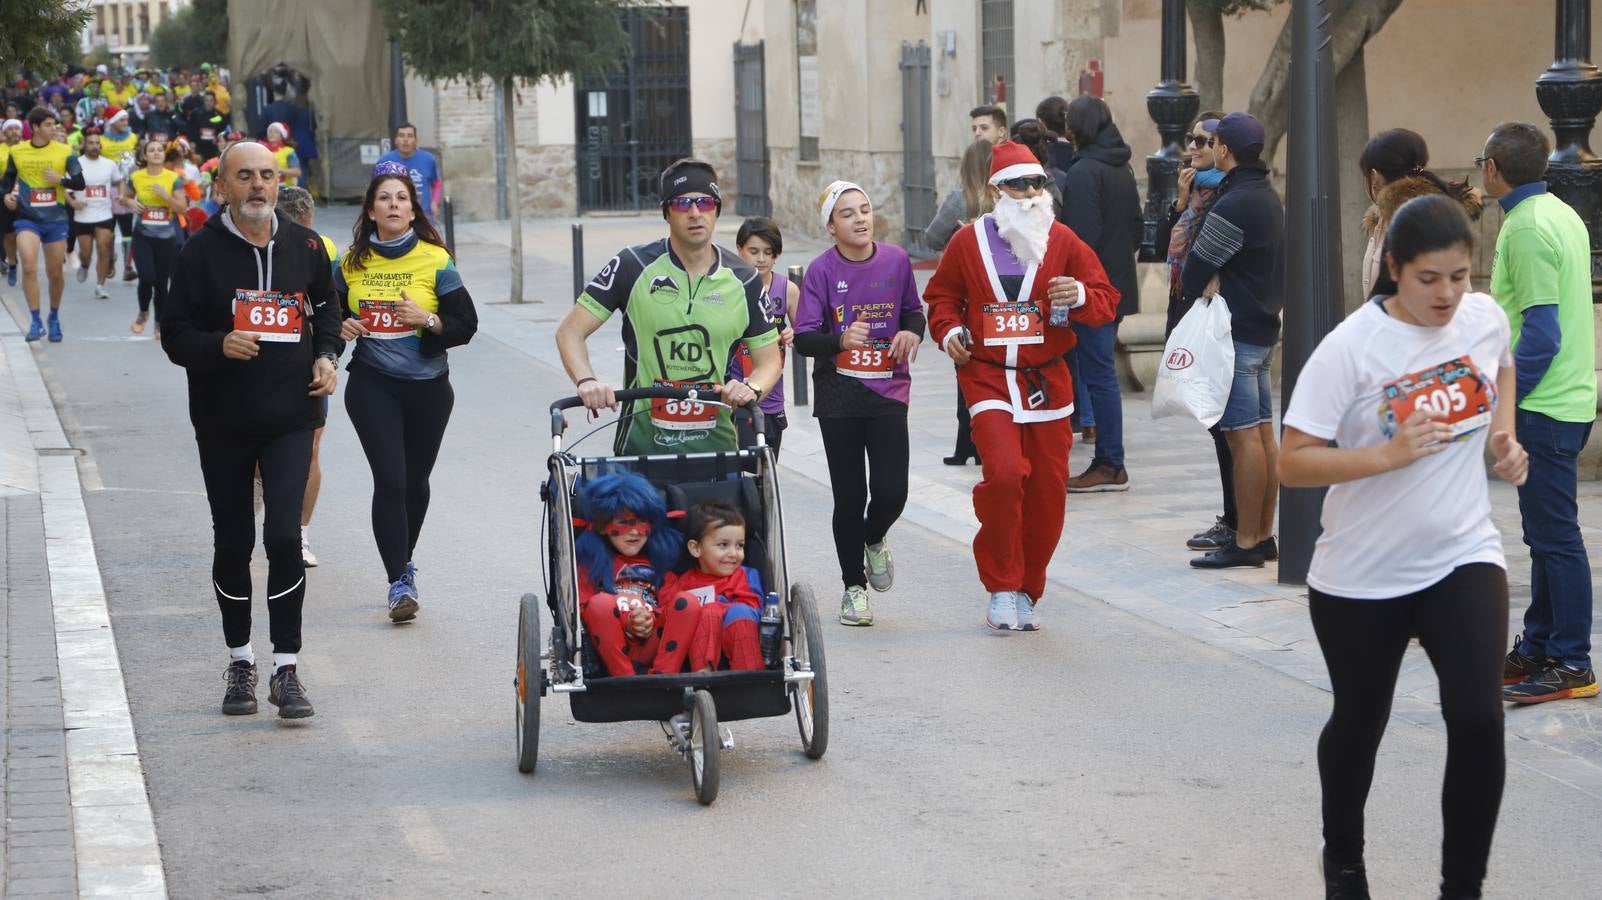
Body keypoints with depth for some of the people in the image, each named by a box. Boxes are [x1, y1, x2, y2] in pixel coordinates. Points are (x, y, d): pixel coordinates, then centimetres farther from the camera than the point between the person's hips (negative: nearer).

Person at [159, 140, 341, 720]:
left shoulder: (304, 247, 4)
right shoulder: (202, 252, -4)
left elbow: (326, 307, 22)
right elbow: (175, 335, -3)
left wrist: (327, 356, 5)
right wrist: (220, 345, -21)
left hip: (291, 416, 0)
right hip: (223, 421, 0)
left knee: (283, 536, -13)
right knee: (233, 544, 8)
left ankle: (286, 669, -7)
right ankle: (240, 661, 25)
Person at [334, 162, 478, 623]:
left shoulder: (435, 260, -2)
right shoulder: (352, 264, 3)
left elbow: (466, 325, -3)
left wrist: (428, 320, -20)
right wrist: (341, 327, -6)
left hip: (427, 386, 0)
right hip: (373, 383, 0)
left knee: (415, 481, 12)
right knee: (390, 480, -12)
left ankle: (403, 562, 35)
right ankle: (400, 583, -12)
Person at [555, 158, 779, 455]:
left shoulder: (743, 281, 6)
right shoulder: (633, 266, 0)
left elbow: (769, 359, 11)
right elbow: (570, 331, 0)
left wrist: (752, 388, -12)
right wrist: (586, 381, -20)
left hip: (716, 444, 2)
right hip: (642, 445, -2)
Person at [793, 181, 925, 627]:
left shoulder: (895, 260, 1)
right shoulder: (822, 270, -8)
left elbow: (913, 310, 17)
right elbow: (803, 338, -11)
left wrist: (912, 332, -6)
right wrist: (840, 340, -30)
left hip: (888, 391, 2)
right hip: (838, 395, -2)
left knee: (891, 490, -6)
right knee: (849, 494, 2)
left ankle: (874, 540, 30)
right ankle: (854, 587, 19)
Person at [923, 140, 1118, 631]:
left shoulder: (1062, 241, 4)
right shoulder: (969, 241, 3)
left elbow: (1106, 301, 4)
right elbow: (942, 295, 18)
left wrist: (1080, 296, -18)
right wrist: (949, 331, -1)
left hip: (1047, 380, 2)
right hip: (987, 377, -2)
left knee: (1047, 490, 3)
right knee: (1004, 472, -22)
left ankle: (1025, 595, 20)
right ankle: (1001, 590, -7)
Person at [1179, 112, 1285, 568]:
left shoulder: (1233, 206, -18)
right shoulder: (1268, 197, 13)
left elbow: (1196, 269, -13)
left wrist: (1188, 290, 8)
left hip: (1237, 334, -10)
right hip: (1265, 328, 10)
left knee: (1244, 436, -8)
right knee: (1262, 432, 11)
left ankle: (1245, 541, -6)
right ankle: (1263, 534, 15)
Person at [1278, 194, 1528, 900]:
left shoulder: (1485, 317, -5)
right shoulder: (1351, 348, -19)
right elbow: (1293, 464, -20)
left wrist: (1503, 434, 5)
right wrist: (1388, 454, -33)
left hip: (1463, 558, 2)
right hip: (1361, 576, -2)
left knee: (1478, 720, -15)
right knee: (1359, 723, 15)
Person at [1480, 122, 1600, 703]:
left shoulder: (1527, 229, -17)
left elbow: (1540, 331, -21)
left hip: (1543, 408, -10)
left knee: (1555, 536, -5)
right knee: (1547, 534, 16)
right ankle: (1538, 649, 24)